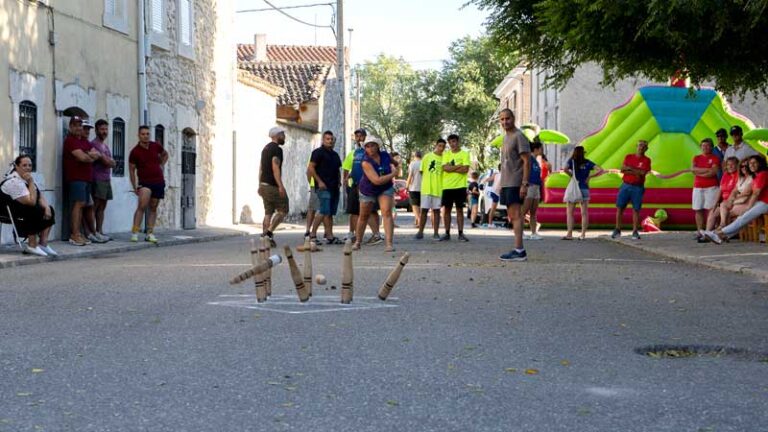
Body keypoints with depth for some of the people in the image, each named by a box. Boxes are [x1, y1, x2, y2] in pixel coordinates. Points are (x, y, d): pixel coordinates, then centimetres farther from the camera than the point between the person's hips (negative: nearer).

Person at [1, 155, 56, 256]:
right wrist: (31, 182, -26)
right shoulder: (14, 181, -26)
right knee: (36, 212, -31)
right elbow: (31, 202, -28)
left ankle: (43, 244, -9)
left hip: (21, 207, 10)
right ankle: (32, 246, -22)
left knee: (49, 210, -6)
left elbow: (40, 196, 3)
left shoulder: (27, 178, 4)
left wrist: (47, 207, -16)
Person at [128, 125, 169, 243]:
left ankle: (150, 234, 12)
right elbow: (131, 170, -1)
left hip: (159, 181, 4)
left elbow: (165, 154, 25)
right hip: (144, 182, -4)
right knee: (142, 206, -19)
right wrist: (134, 187, -4)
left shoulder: (156, 146, 3)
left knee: (153, 208, 7)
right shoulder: (135, 152, -7)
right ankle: (134, 232, -17)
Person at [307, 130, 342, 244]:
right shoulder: (318, 152, -3)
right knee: (324, 211, -14)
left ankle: (329, 236, 6)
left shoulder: (335, 154, 21)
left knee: (330, 213, 6)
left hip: (334, 188, 8)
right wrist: (319, 181, -15)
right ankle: (313, 234, -9)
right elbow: (310, 168, -9)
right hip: (323, 187, -8)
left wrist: (339, 181, 12)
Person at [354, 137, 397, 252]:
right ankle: (357, 242, 33)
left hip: (385, 189, 2)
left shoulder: (385, 155, -13)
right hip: (368, 191, -2)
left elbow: (392, 164, 14)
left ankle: (389, 243, -24)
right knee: (363, 216, 12)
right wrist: (393, 174, -26)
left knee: (387, 212, -18)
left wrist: (393, 167, -6)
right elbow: (377, 180, -35)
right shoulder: (366, 162, -28)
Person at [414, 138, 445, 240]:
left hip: (438, 189, 0)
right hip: (426, 188, 0)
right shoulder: (427, 157, 3)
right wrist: (428, 181, 2)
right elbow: (422, 171, 8)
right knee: (424, 210, 1)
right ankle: (420, 232, 6)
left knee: (436, 210, 4)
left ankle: (436, 233, 7)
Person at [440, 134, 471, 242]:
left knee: (459, 209, 0)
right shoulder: (446, 154, 10)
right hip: (447, 186, 3)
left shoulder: (464, 154, 1)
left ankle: (461, 233, 3)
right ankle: (447, 233, 9)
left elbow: (465, 169, -11)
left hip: (460, 186, -3)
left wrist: (451, 168, -9)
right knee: (447, 209, 3)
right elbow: (445, 168, -6)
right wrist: (458, 166, -12)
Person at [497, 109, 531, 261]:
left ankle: (519, 250, -16)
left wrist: (524, 184, -20)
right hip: (506, 183, 10)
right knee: (511, 216, 11)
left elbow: (527, 161, -14)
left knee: (515, 214, -13)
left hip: (515, 183, -10)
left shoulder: (519, 137, -10)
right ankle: (518, 249, 15)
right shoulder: (505, 137, 19)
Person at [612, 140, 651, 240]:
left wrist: (629, 168, -7)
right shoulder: (628, 157, 10)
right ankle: (617, 230, 6)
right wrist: (635, 172, -11)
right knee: (619, 207, -1)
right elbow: (622, 170, -1)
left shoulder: (646, 160, 2)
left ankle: (635, 232, 1)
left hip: (638, 187, -2)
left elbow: (642, 173, -12)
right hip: (625, 185, 2)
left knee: (636, 210, -3)